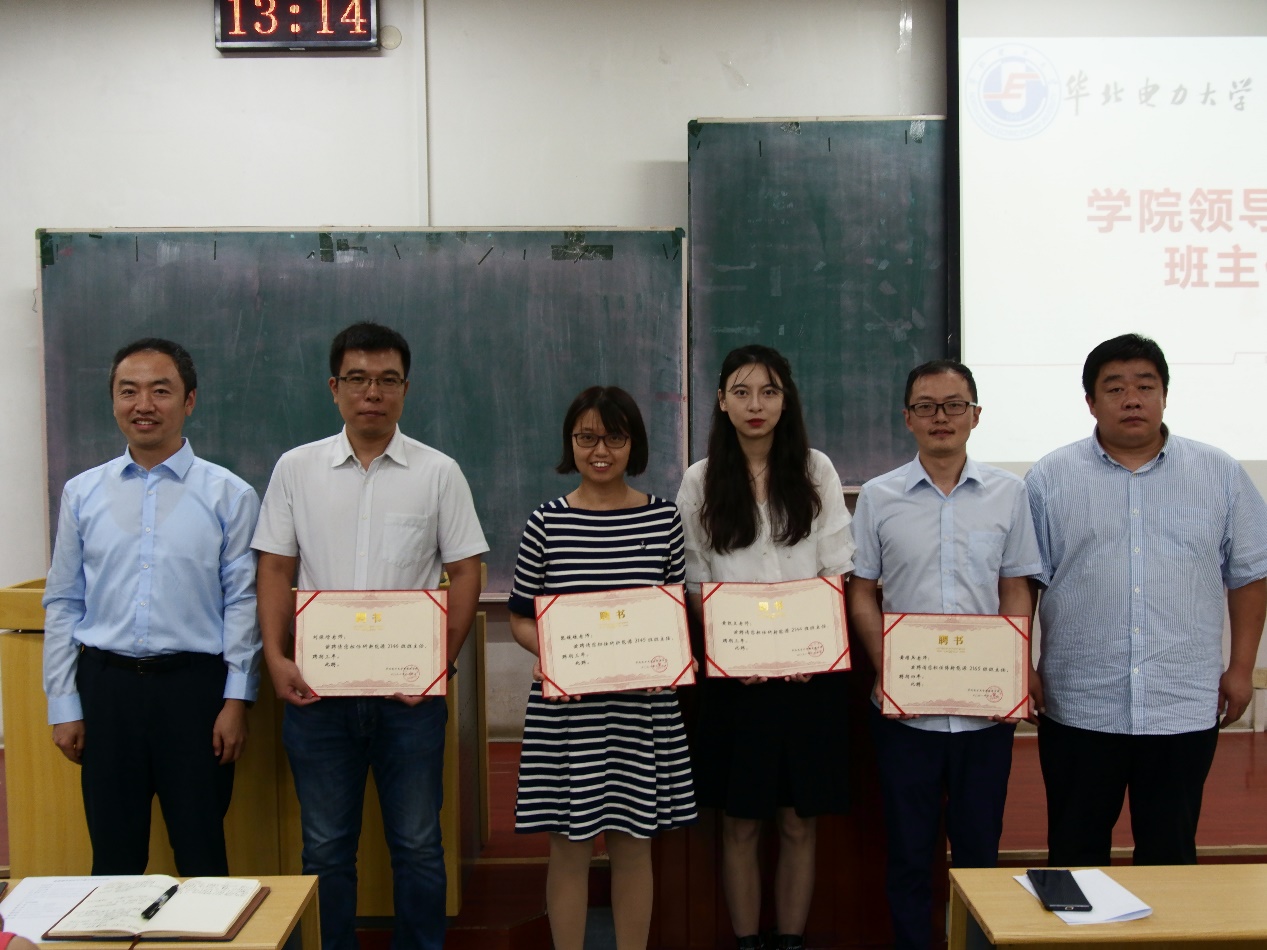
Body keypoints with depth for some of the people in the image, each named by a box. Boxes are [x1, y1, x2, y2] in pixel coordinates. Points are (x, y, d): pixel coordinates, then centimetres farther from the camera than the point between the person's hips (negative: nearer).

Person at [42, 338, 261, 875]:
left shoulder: (229, 496, -2)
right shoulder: (82, 493, 6)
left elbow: (242, 603, -3)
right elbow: (62, 604, 8)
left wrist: (237, 699, -8)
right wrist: (63, 705, 5)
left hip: (194, 685, -2)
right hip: (106, 684, 3)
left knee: (202, 855, 8)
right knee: (113, 857, 13)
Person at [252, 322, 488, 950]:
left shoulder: (438, 473, 1)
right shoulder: (296, 469, 5)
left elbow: (465, 572, 1)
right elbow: (275, 571, 5)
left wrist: (439, 661, -9)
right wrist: (276, 658, -6)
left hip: (409, 687, -1)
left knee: (417, 844, 8)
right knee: (325, 846, 12)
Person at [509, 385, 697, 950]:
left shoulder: (663, 519, 1)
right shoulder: (547, 522, -1)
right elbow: (520, 617, 4)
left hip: (643, 706, 1)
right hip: (565, 705, -1)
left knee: (634, 845, 12)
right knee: (569, 846, 8)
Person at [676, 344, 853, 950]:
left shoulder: (816, 471, 5)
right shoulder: (700, 482, 4)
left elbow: (837, 570, 2)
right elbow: (695, 582, 3)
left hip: (809, 669, 1)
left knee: (798, 822, 8)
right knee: (740, 825, 6)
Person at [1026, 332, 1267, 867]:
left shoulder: (1220, 475, 5)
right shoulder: (1050, 479, 1)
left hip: (1185, 707, 1)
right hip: (1079, 708, -1)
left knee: (1171, 853, 13)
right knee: (1075, 853, 11)